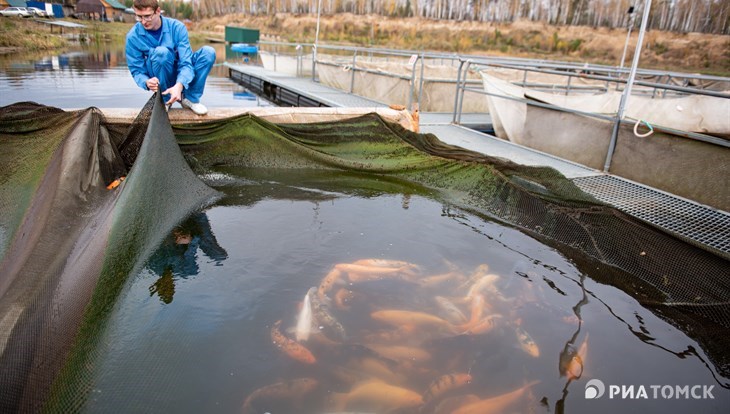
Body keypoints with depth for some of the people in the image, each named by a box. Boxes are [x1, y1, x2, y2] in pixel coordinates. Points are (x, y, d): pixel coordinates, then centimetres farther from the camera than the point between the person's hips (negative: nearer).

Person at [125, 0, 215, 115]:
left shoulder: (177, 27, -13)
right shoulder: (133, 37, -12)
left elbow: (186, 63, -21)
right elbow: (136, 70, -9)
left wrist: (179, 85, -41)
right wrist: (146, 82, -35)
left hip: (180, 78, 2)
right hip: (159, 80, -1)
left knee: (208, 52, -22)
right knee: (161, 52, -34)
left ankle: (190, 98, -11)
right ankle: (166, 101, -16)